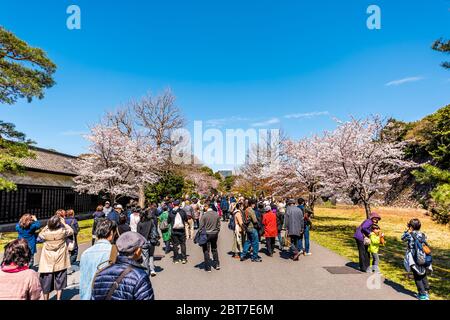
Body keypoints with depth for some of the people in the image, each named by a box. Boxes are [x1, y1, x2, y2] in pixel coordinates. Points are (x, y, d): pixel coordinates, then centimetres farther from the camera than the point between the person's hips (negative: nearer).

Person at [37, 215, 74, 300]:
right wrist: (64, 223, 10)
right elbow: (71, 231, 5)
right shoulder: (63, 231, -17)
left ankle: (45, 298, 21)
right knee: (59, 282, 13)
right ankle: (58, 298, 17)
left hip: (48, 263, 0)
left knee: (46, 283, 13)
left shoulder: (46, 233, -15)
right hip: (60, 262, 0)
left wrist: (47, 226, 8)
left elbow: (40, 235, 10)